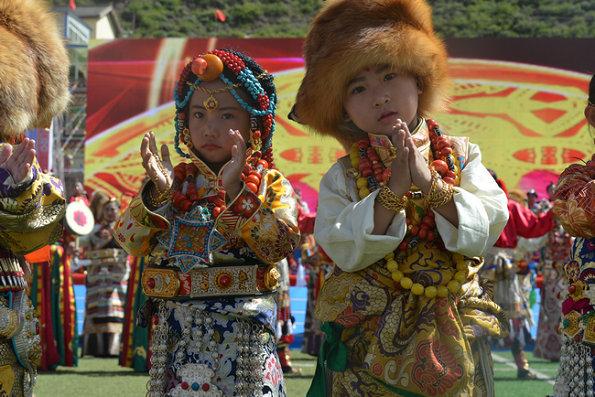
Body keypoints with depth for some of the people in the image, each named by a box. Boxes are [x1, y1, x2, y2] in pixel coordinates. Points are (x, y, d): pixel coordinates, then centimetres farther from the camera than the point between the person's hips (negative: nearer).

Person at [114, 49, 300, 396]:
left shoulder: (271, 184, 0)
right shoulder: (175, 182, 9)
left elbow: (279, 244, -16)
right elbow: (130, 240, 1)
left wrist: (235, 191, -20)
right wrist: (157, 193, -14)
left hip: (243, 328, -2)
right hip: (177, 325, 2)